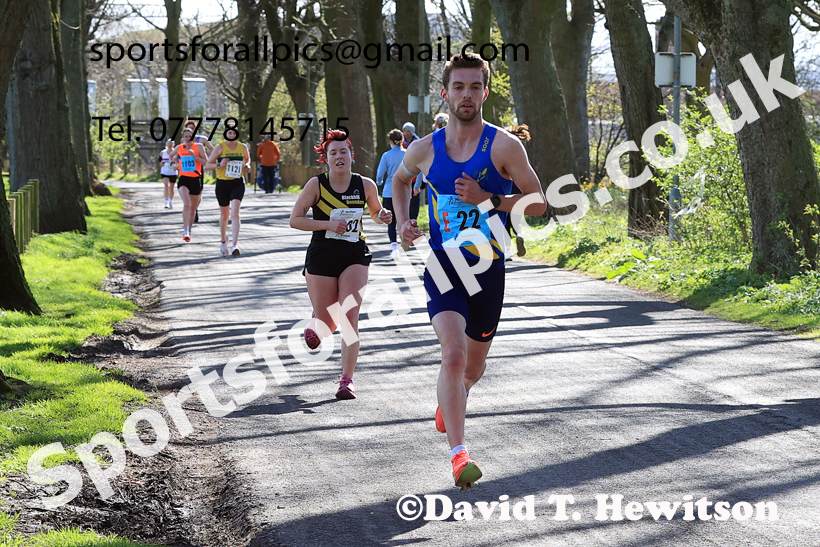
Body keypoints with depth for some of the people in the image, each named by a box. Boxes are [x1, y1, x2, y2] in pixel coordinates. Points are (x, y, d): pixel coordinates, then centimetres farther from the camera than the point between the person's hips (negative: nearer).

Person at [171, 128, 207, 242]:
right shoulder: (179, 148, 5)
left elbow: (207, 162, -8)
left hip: (196, 180, 1)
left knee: (193, 209, 14)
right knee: (186, 204, -25)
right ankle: (185, 231, -26)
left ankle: (189, 230, 35)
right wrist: (174, 162, 11)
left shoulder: (198, 147, 0)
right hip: (184, 180, -1)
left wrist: (195, 156, -17)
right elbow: (171, 155, 28)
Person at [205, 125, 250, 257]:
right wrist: (219, 165, -20)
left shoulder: (243, 147, 4)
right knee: (224, 215, 12)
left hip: (238, 183, 0)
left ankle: (235, 245, -24)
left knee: (235, 212, -18)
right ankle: (223, 240, 37)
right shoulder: (220, 147, -4)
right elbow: (207, 165, -2)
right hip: (222, 183, 0)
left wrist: (247, 166, 4)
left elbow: (247, 158, 26)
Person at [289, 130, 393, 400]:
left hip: (354, 257, 0)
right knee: (327, 324, 5)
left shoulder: (365, 185, 0)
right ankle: (314, 326, 44)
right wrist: (328, 224, -18)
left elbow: (376, 213, 17)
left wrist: (383, 216, -7)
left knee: (349, 317, -15)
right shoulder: (316, 185, -6)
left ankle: (347, 380, -13)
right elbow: (295, 220, -6)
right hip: (321, 258, 0)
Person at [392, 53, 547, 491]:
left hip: (487, 269, 1)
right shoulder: (425, 150, 2)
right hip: (442, 268, -1)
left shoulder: (504, 146, -6)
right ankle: (459, 455, -25)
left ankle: (449, 401, 53)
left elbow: (538, 202, -5)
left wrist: (489, 200, -20)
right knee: (454, 354, -23)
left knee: (473, 367, 17)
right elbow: (401, 179, 24)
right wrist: (403, 222, 7)